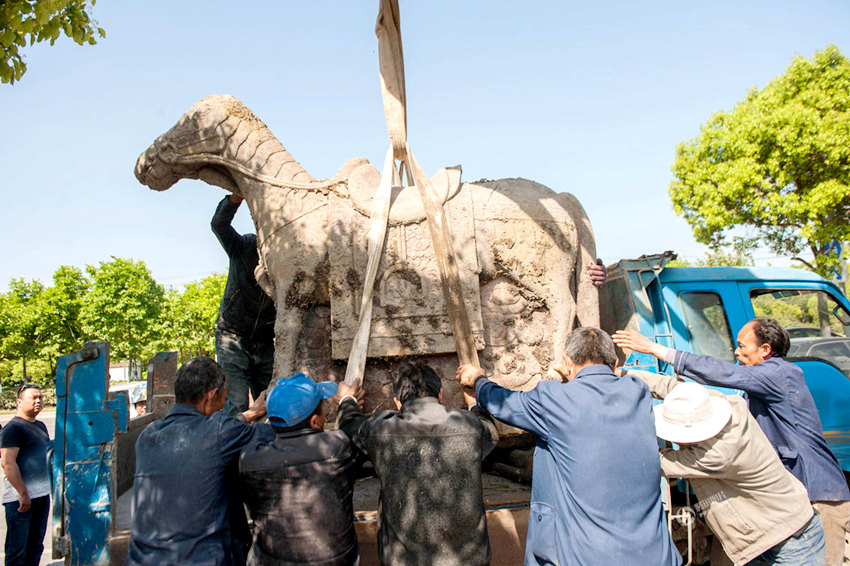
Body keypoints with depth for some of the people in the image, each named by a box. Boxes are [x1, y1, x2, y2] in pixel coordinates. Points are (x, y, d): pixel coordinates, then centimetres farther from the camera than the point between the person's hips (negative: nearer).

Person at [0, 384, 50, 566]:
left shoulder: (40, 426, 14)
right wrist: (23, 493, -21)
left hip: (42, 494, 8)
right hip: (21, 498, -8)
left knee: (36, 546, 15)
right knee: (17, 550, -2)